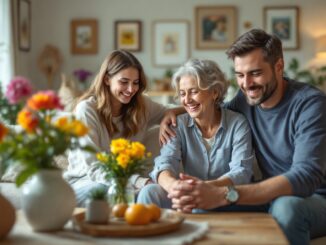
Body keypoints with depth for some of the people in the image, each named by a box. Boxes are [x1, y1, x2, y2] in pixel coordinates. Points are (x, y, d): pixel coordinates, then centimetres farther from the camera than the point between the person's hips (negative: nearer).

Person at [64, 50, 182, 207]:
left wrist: (170, 114, -12)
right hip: (85, 181, -3)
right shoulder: (87, 110, -13)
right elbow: (94, 169, -19)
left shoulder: (141, 105, 2)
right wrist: (138, 182, -36)